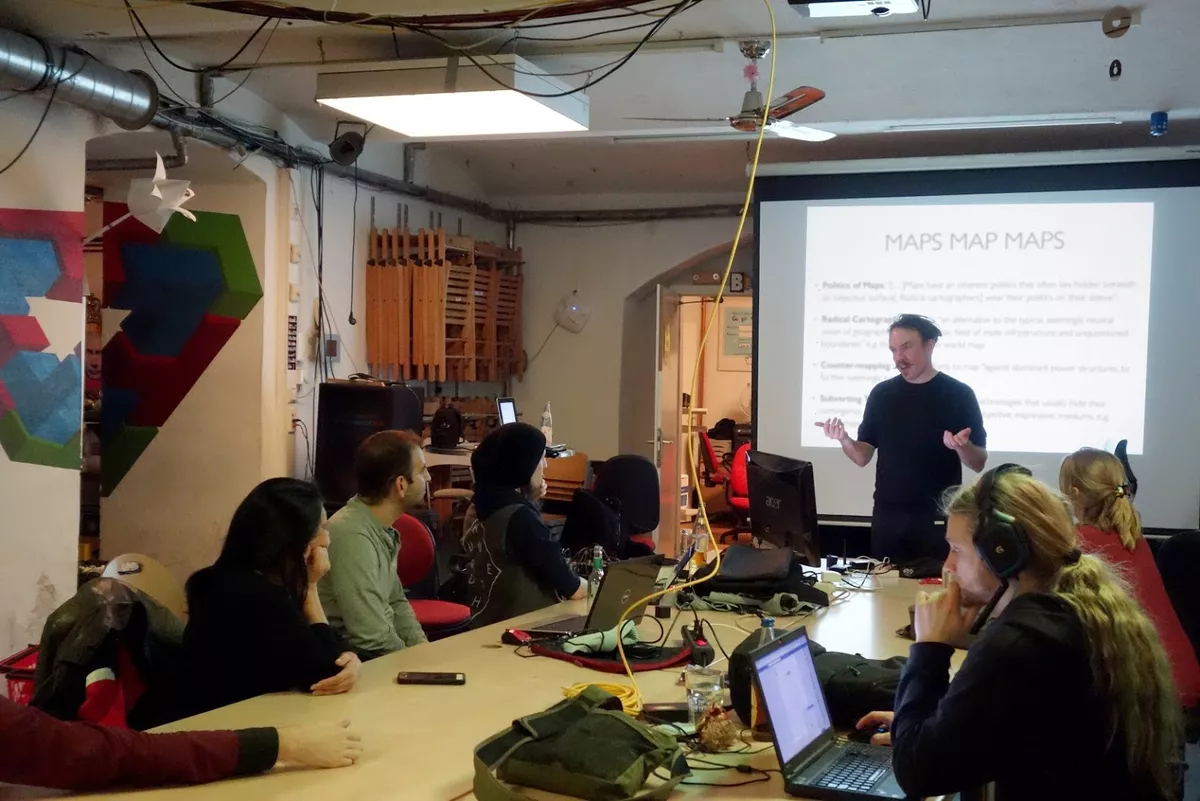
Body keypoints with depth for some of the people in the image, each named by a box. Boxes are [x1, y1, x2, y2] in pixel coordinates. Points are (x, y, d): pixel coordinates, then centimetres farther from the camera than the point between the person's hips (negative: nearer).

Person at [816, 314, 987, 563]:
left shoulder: (959, 394, -3)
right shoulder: (882, 393, 5)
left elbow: (979, 463, -2)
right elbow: (863, 457, 6)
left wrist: (961, 446, -23)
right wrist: (844, 440, -15)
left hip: (940, 517, -2)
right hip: (887, 515, 3)